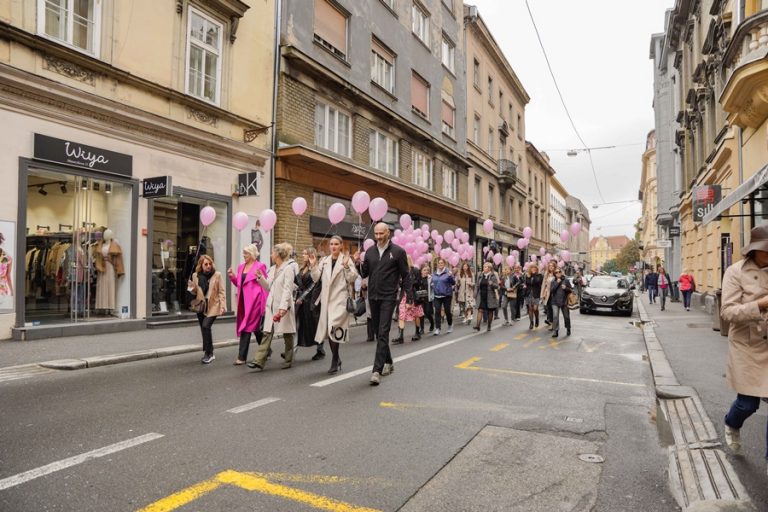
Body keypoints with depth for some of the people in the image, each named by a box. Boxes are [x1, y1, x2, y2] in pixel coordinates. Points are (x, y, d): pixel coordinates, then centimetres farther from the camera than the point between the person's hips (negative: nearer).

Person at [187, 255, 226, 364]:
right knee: (204, 329, 10)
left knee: (206, 326, -20)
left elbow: (221, 292, -5)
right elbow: (195, 292, 11)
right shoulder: (196, 275, 3)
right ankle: (209, 353, 25)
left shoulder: (217, 275, -6)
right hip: (201, 306, 5)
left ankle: (208, 353, -8)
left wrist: (223, 305, -12)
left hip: (213, 306, -4)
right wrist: (191, 288, -11)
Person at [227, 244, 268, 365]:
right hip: (244, 301, 7)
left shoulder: (260, 266, -7)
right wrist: (232, 276, 2)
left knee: (246, 327, -8)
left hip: (254, 301, -7)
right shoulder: (241, 266, 14)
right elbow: (239, 284, 18)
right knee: (255, 327, 12)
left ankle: (242, 357, -3)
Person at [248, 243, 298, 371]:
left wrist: (283, 308, -25)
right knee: (267, 333, 0)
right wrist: (260, 277, 5)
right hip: (271, 305, 6)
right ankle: (259, 360, -3)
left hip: (283, 306, -6)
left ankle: (289, 360, 19)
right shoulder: (272, 269, 14)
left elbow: (287, 289, -17)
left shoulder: (289, 268, -9)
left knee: (287, 334, 6)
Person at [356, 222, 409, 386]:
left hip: (388, 297, -5)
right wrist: (359, 263, -9)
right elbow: (364, 274, 10)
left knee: (383, 333, -11)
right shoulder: (370, 251, 9)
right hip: (373, 297, 5)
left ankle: (377, 370, -12)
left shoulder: (398, 251, -4)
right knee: (378, 333, 14)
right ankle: (388, 363, 31)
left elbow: (405, 275, 1)